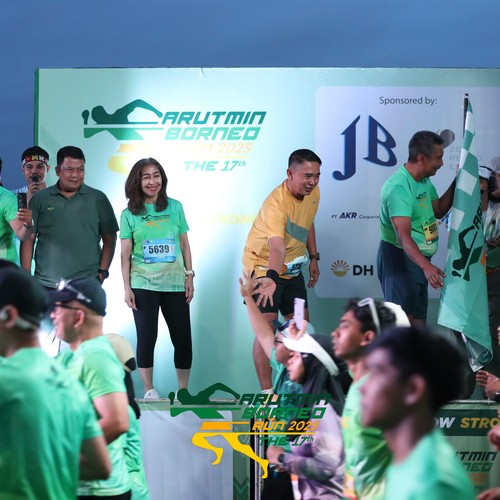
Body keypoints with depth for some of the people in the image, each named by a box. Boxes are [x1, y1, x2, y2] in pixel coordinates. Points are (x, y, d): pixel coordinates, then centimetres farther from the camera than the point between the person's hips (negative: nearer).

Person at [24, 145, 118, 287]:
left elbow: (109, 239, 9)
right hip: (46, 285, 1)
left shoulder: (98, 199, 7)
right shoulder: (39, 200, 8)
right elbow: (28, 240, 8)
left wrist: (102, 272, -2)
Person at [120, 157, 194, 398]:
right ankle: (149, 391, 10)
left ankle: (183, 391, 14)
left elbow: (184, 244, 9)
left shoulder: (175, 207, 6)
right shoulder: (129, 214, 2)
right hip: (144, 285, -2)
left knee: (182, 338, 2)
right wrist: (127, 288, -3)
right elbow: (125, 254, 2)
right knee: (147, 337, 0)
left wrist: (189, 276, 3)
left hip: (175, 283, 2)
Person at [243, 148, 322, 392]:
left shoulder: (313, 193, -7)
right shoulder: (276, 204, -33)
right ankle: (266, 392, -13)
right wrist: (270, 278, -63)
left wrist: (313, 257, 14)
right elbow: (277, 247, -49)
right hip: (264, 269, -8)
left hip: (292, 268, 8)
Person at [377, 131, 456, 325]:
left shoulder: (425, 181, 5)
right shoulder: (399, 187, -26)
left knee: (418, 323, 13)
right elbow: (403, 237, -34)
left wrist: (456, 183, 7)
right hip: (399, 258, -10)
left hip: (417, 259, 10)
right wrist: (426, 266, -47)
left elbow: (438, 211, 20)